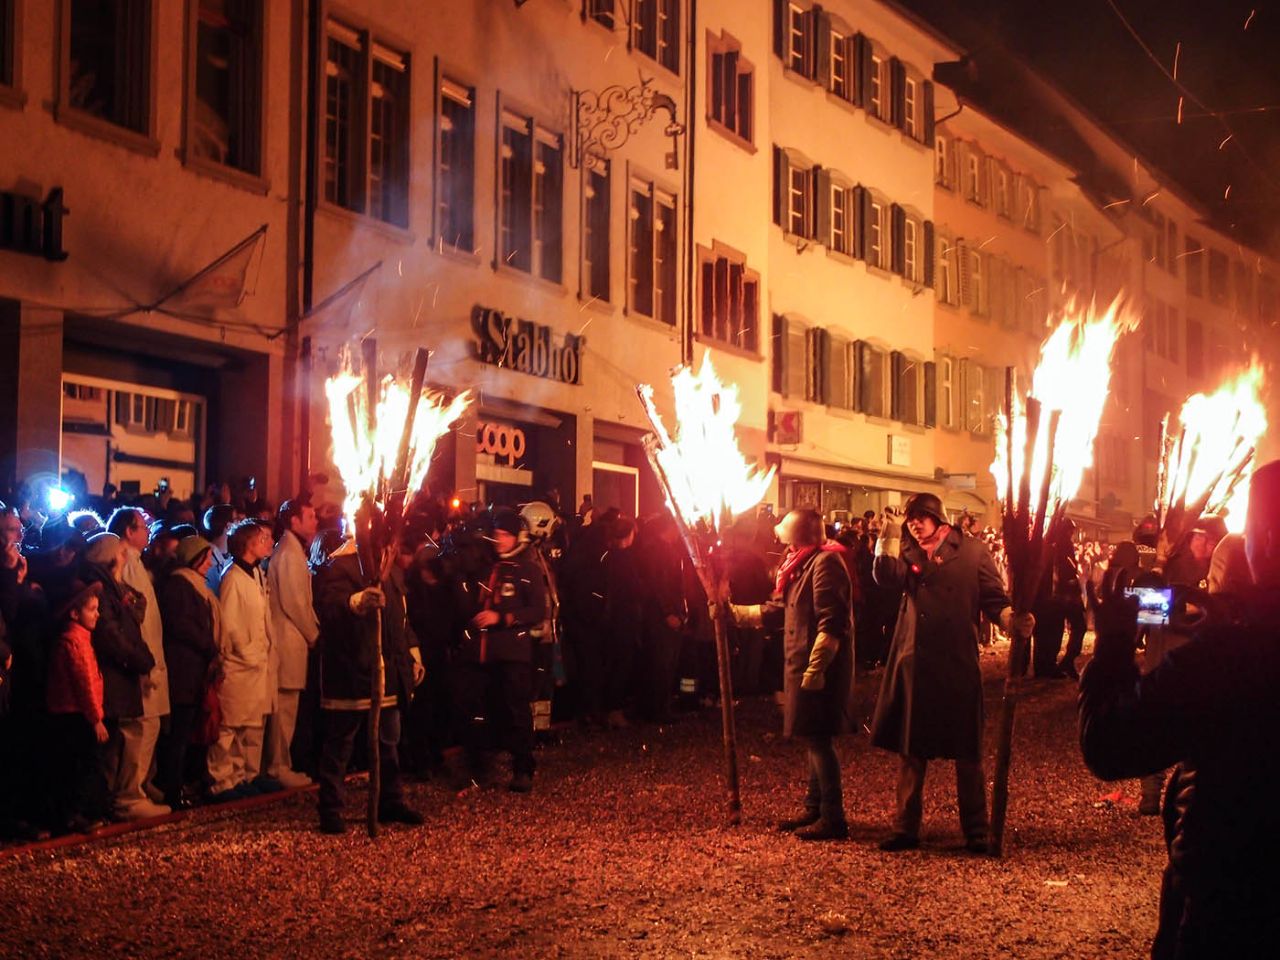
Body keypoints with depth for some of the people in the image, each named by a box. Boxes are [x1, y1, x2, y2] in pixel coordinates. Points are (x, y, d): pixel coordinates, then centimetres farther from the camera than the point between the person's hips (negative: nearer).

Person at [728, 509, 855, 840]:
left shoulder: (825, 563, -15)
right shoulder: (803, 563, 17)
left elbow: (832, 622, -22)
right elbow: (776, 610, 23)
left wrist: (815, 668, -25)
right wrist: (735, 612, 22)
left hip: (818, 668, -10)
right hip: (803, 667, 10)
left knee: (817, 739, -7)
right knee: (813, 739, 15)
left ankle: (833, 818, -2)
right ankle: (815, 809, 24)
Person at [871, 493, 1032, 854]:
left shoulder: (972, 551, 2)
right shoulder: (907, 551, 12)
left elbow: (994, 600, -1)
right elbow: (886, 577, -7)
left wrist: (1012, 620, -20)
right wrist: (889, 539, -17)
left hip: (957, 665, -3)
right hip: (913, 664, 3)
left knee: (967, 753, 3)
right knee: (909, 750, 10)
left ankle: (976, 832, 15)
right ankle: (905, 829, 20)